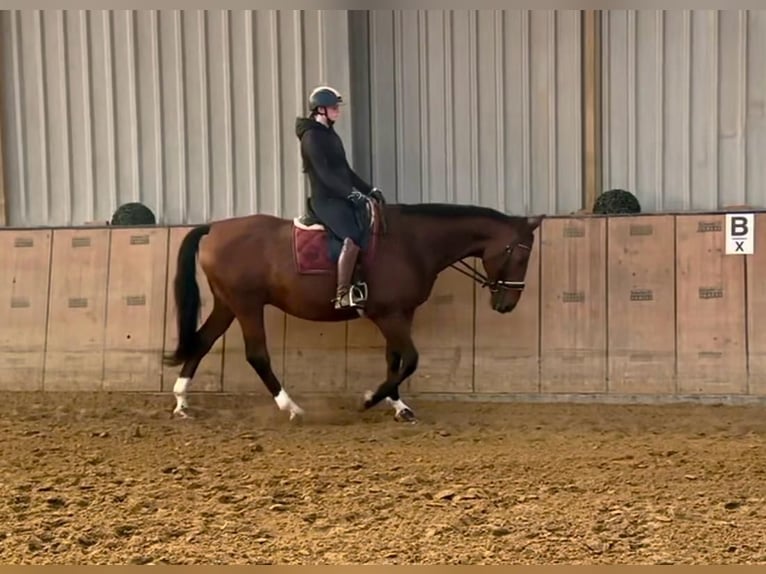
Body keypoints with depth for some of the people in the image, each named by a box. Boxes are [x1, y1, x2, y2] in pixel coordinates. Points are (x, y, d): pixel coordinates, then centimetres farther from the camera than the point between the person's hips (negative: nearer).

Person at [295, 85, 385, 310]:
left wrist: (369, 189, 11)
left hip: (341, 198, 10)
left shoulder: (331, 134, 18)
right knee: (353, 238, -27)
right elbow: (324, 173, -20)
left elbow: (345, 170, 21)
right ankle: (342, 295, -28)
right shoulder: (312, 136, -10)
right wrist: (351, 193, -25)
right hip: (326, 200, -10)